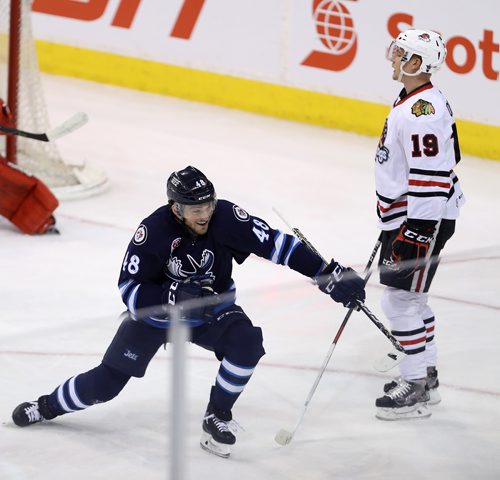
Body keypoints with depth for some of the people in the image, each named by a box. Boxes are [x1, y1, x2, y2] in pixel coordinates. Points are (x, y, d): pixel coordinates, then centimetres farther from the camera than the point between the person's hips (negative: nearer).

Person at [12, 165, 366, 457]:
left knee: (247, 343, -27)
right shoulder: (154, 231, -29)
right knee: (108, 380, 0)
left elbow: (276, 244, -25)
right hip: (156, 309, -2)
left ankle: (217, 416, -6)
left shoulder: (226, 217, -26)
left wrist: (329, 275, -31)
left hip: (213, 308, 2)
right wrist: (177, 295, -40)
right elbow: (129, 288, -25)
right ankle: (48, 406, 28)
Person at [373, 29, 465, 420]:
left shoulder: (423, 111, -23)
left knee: (401, 298, -7)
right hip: (407, 216, 11)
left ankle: (416, 389, 0)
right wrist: (395, 224, 27)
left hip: (425, 219, -11)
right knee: (410, 297, 19)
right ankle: (426, 376, 31)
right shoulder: (411, 102, 11)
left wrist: (417, 233, -27)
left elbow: (431, 176, -27)